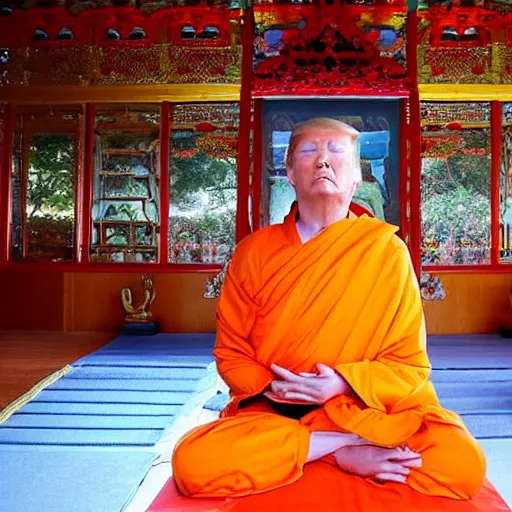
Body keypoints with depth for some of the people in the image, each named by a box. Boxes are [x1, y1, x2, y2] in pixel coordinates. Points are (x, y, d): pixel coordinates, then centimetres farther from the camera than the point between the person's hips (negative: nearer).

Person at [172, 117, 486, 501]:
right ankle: (343, 449, -13)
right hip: (273, 413, 2)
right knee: (193, 462, -28)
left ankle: (325, 451, -9)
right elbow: (231, 352, 8)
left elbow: (409, 363, 0)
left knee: (462, 462, -28)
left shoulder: (388, 250, -2)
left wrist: (343, 382, -17)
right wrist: (270, 386, -12)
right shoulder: (255, 250, 3)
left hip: (365, 410, -1)